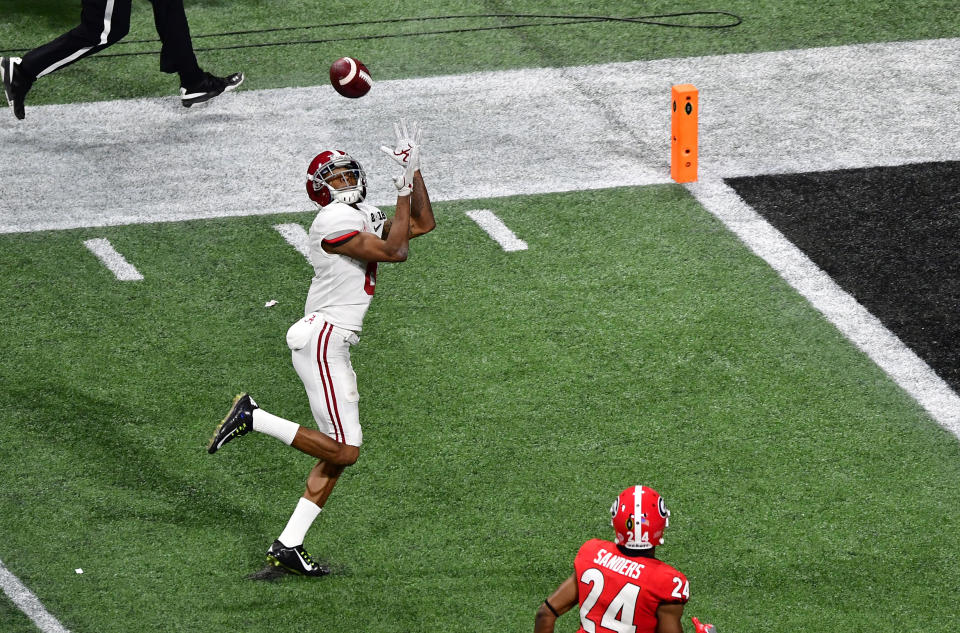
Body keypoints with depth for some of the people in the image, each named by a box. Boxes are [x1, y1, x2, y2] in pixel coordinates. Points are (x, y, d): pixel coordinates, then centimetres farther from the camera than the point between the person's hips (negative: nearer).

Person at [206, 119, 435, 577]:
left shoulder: (364, 217, 16)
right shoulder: (335, 220, -13)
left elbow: (424, 225, 23)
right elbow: (395, 252, -15)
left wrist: (414, 168, 15)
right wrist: (404, 191, -8)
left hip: (335, 346, 10)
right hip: (322, 338, -10)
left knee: (338, 455, 8)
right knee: (343, 450, -13)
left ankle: (287, 547, 8)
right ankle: (253, 417, -6)